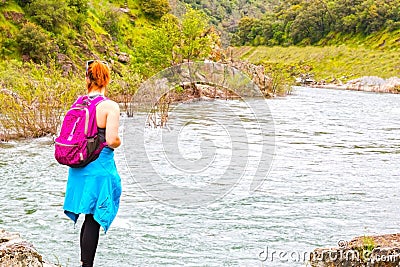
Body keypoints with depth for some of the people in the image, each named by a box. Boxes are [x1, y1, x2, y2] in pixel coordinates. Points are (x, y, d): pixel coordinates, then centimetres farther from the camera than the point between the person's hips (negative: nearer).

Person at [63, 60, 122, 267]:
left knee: (90, 218, 19)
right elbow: (111, 140, -20)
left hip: (79, 167, 6)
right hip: (100, 168, -6)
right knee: (93, 220, 1)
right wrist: (119, 142, 1)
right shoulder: (110, 106, -13)